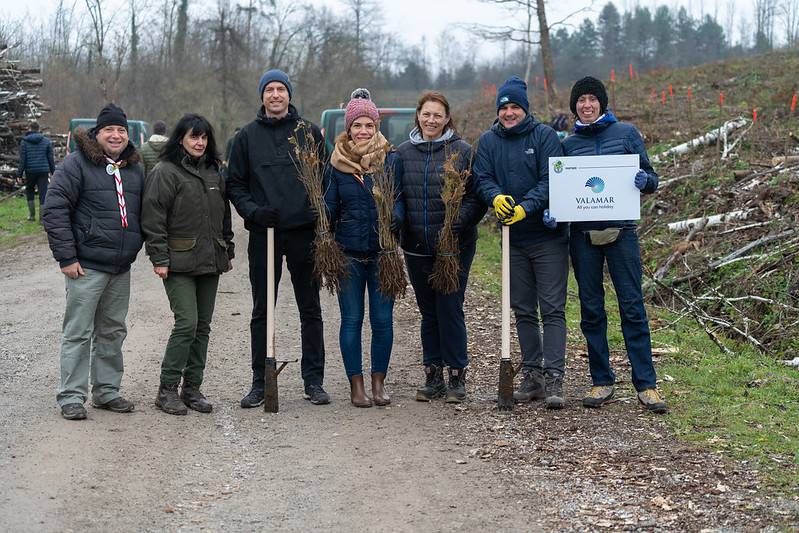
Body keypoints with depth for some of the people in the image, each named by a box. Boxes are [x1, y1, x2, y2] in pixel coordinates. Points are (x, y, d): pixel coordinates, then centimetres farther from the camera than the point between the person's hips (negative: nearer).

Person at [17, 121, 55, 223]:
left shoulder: (24, 141, -1)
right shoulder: (46, 141, 3)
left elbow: (22, 160, -3)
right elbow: (51, 159, 5)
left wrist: (19, 174, 1)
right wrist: (53, 172, 14)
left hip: (30, 171, 0)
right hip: (43, 171, 0)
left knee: (29, 191, 18)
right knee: (43, 193, 1)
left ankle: (32, 215, 18)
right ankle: (42, 217, -1)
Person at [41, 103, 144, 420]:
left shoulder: (133, 169, 13)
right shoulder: (77, 164, -7)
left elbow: (143, 213, 24)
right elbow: (54, 210, -12)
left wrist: (134, 248, 15)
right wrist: (66, 257, -16)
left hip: (121, 268, 7)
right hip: (87, 266, -7)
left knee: (112, 331, 13)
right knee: (78, 333, -3)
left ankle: (107, 391, 23)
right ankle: (71, 397, 2)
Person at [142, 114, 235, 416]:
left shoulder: (213, 173, 15)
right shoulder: (165, 173, -6)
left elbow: (224, 215, 23)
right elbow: (153, 219, -10)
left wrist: (227, 251, 18)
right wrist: (159, 259, -15)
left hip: (210, 262, 7)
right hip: (179, 264, -7)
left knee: (202, 327, 8)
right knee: (187, 323, -13)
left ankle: (192, 388, 17)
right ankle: (167, 390, -3)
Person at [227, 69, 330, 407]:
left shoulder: (309, 132, 6)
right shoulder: (247, 136, 7)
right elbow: (235, 184, 8)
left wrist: (319, 214, -5)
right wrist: (252, 211, -9)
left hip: (304, 232, 0)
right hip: (263, 233, 0)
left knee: (310, 309, 5)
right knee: (261, 311, 5)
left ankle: (314, 381, 12)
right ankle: (260, 382, 12)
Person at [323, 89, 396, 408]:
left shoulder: (390, 160, 1)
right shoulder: (336, 164, 2)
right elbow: (329, 208, 7)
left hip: (383, 252, 0)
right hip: (348, 255, 0)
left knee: (382, 319, 2)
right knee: (352, 319, 4)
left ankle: (379, 381, 15)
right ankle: (356, 384, 12)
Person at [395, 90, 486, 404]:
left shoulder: (462, 151, -3)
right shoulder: (403, 153, 8)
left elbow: (477, 196, -5)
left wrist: (457, 222, -17)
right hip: (417, 247, 4)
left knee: (450, 309, -3)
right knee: (428, 312, 11)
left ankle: (457, 377, 7)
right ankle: (433, 376, 19)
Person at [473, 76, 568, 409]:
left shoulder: (545, 135, -5)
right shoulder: (488, 141, 8)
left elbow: (551, 180, -13)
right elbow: (483, 179, 0)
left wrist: (527, 207, -26)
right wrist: (496, 197, -23)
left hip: (548, 236, -5)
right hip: (513, 239, 5)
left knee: (552, 309, -6)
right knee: (523, 310, 10)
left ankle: (554, 379, -8)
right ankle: (532, 375, 19)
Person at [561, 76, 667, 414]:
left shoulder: (626, 133, 5)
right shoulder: (568, 145, 11)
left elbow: (650, 179, 6)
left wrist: (645, 180, -18)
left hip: (620, 230, -2)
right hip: (583, 234, 2)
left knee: (632, 306, -4)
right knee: (591, 309, 5)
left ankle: (645, 384, -2)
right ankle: (602, 381, 14)